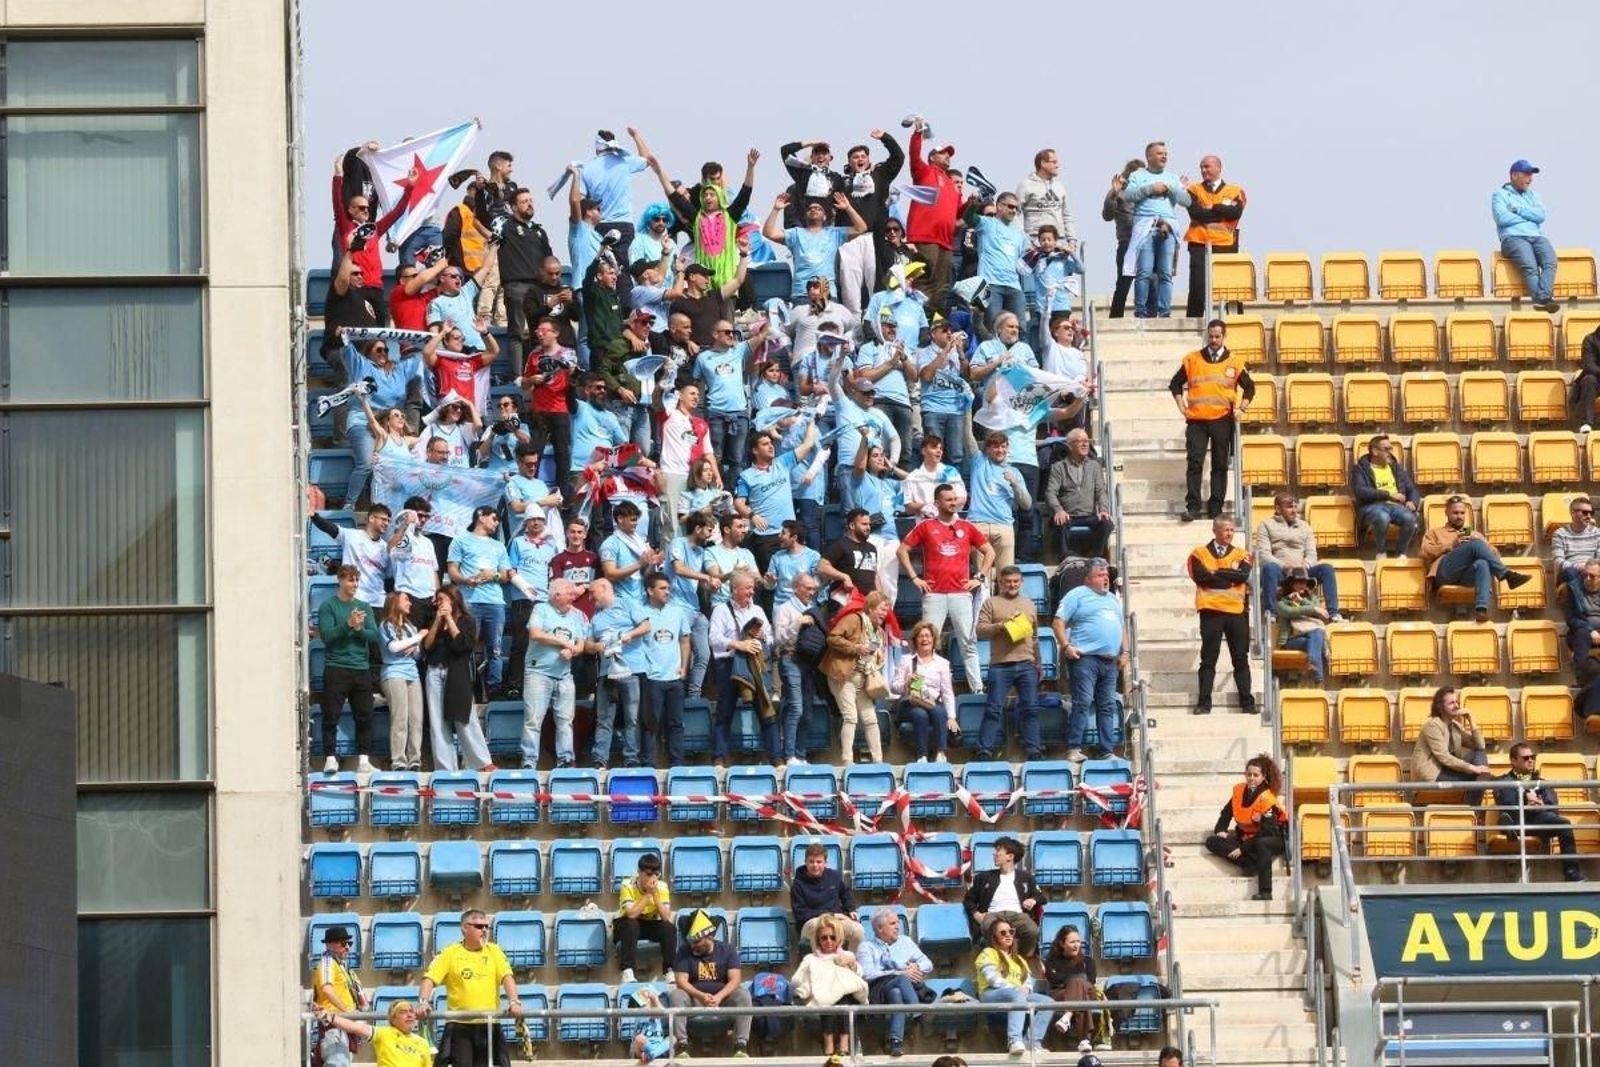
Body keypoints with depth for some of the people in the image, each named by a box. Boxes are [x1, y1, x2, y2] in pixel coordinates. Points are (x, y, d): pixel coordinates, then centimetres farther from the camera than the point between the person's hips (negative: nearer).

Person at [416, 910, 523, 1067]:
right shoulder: (450, 953, 3)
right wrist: (423, 1002, -22)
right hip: (460, 1026, -2)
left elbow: (507, 977, -2)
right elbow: (430, 978, -4)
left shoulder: (494, 951, 9)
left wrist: (514, 1002, -19)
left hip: (488, 1026, 2)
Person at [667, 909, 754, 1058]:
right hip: (695, 998, 0)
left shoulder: (727, 950, 2)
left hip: (722, 997, 0)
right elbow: (681, 981, -9)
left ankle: (741, 1045, -32)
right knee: (675, 995, -30)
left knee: (743, 995, -29)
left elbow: (735, 979, -8)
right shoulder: (684, 952, 2)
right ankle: (682, 1045, -34)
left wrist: (719, 997, -27)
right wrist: (700, 996, -28)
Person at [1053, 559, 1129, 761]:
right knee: (1082, 702, -13)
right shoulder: (1077, 595, 2)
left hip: (1110, 661, 7)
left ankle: (1106, 750, 8)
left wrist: (1125, 652, 14)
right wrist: (1066, 646, -15)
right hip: (1085, 658, -7)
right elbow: (1058, 622, -5)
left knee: (1107, 706, 5)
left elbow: (1122, 628, 28)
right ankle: (1074, 749, -14)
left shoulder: (1114, 600, 23)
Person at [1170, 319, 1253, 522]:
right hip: (1196, 420, 0)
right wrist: (1182, 407, 7)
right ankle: (1192, 507, -8)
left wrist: (1241, 409, 3)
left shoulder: (1234, 361, 6)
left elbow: (1249, 387, 14)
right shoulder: (1192, 360, 7)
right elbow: (1176, 384, 16)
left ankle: (1216, 507, 9)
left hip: (1222, 420, 0)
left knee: (1220, 465, 4)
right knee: (1194, 463, -8)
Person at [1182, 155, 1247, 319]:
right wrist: (1223, 211, -4)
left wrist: (1213, 207, -4)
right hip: (1200, 245, 0)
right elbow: (1195, 213, -8)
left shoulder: (1235, 192, 11)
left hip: (1226, 245, 0)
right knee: (1197, 288, -5)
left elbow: (1236, 213, -8)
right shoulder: (1194, 190, 10)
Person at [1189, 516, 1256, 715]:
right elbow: (1201, 576, -10)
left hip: (1237, 611, 2)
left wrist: (1217, 573, -5)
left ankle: (1247, 702, 6)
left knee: (1241, 659, 4)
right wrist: (1230, 575, -6)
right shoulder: (1200, 554, 7)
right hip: (1211, 611, -2)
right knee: (1208, 659, -1)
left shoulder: (1241, 555, 13)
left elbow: (1243, 575, -6)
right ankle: (1204, 703, -1)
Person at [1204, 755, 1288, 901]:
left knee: (1261, 845, -43)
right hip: (1246, 837, 7)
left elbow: (1266, 832, -24)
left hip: (1274, 838, -7)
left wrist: (1243, 849, -25)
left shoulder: (1267, 799, -20)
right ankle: (1250, 863, -27)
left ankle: (1265, 892, -45)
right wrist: (1220, 830, -4)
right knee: (1212, 842, -10)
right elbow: (1227, 812, 14)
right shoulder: (1240, 791, -2)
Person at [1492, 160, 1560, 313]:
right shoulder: (1500, 195, 13)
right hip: (1513, 238, -4)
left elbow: (1541, 216, 9)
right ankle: (1540, 300, -48)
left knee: (1550, 260, -30)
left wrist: (1518, 210, 1)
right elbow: (1502, 218, -6)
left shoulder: (1533, 195, 27)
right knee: (1530, 265, -33)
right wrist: (1529, 216, 5)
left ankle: (1544, 298, -49)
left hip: (1537, 237, 4)